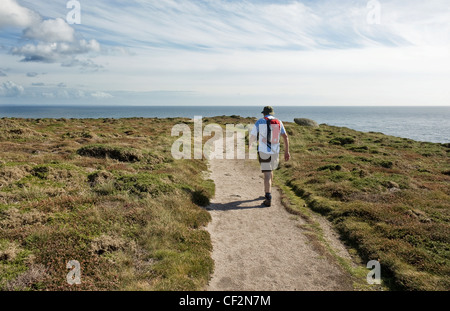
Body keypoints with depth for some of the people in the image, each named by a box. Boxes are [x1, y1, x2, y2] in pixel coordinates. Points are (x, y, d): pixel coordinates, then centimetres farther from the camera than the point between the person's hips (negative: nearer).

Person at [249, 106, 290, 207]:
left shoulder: (259, 122, -3)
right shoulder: (278, 122, 6)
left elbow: (252, 136, 3)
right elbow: (285, 137, 1)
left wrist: (250, 145, 25)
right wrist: (287, 152, 2)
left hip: (263, 152, -4)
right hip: (275, 152, 4)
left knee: (267, 175, -5)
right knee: (270, 171, 25)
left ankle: (268, 199, -14)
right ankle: (268, 192, 37)